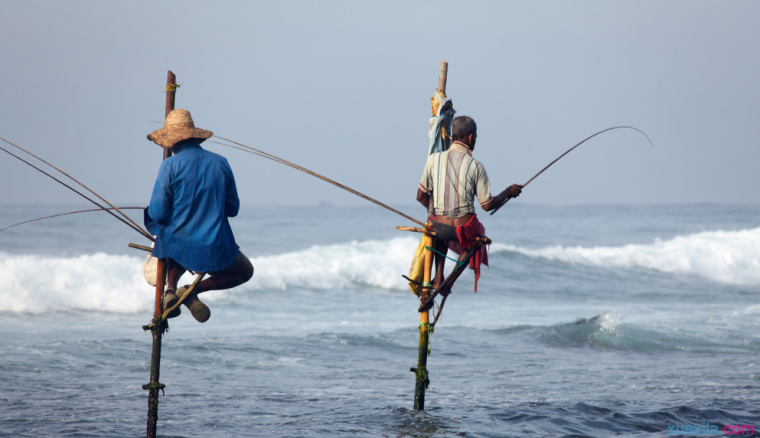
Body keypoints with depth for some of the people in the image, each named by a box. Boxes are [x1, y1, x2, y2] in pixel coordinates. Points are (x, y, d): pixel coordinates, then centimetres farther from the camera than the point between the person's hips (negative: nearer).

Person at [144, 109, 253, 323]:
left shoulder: (170, 166, -10)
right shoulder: (220, 163, 0)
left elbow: (157, 213, -10)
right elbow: (233, 209, 9)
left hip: (175, 246, 1)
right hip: (213, 250, -1)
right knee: (245, 271, 27)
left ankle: (170, 289, 10)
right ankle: (194, 290, 4)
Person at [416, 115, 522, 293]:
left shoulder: (434, 159, -4)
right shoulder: (475, 166, -11)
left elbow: (421, 196, 3)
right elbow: (487, 205, -7)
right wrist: (509, 192, 11)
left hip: (439, 227, 2)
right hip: (465, 229, -2)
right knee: (479, 232, 36)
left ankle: (438, 276, 26)